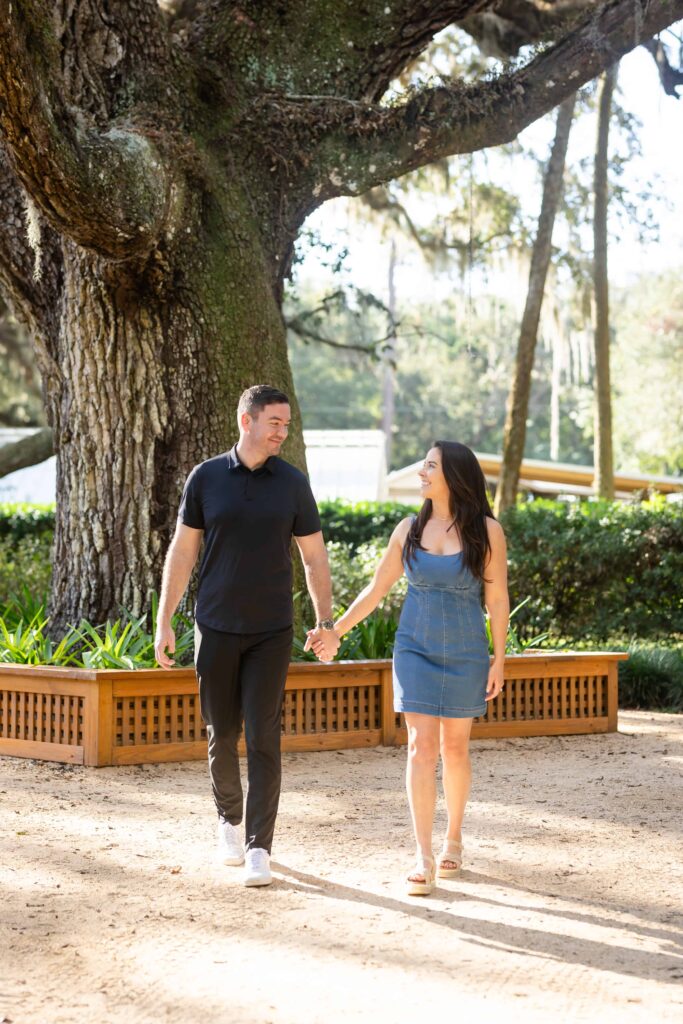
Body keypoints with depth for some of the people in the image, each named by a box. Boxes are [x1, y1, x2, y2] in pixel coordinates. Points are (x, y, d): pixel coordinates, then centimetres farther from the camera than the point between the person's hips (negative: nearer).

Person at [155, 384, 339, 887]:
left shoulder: (293, 483, 0)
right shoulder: (206, 478, -1)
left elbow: (315, 558, 5)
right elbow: (182, 552, 4)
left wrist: (327, 623, -5)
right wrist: (164, 622, 0)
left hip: (271, 632, 0)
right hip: (216, 628, 1)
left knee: (264, 738, -6)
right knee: (222, 734, 8)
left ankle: (259, 847, -3)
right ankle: (229, 820, 32)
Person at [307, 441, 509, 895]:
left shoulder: (486, 532, -6)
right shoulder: (410, 529, 1)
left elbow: (497, 599, -3)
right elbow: (377, 588, 8)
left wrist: (499, 659, -4)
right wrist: (336, 631, 4)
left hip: (465, 653, -1)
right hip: (416, 649, 1)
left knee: (455, 747, 7)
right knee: (421, 748, -6)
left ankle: (453, 839, 27)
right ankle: (424, 858, -7)